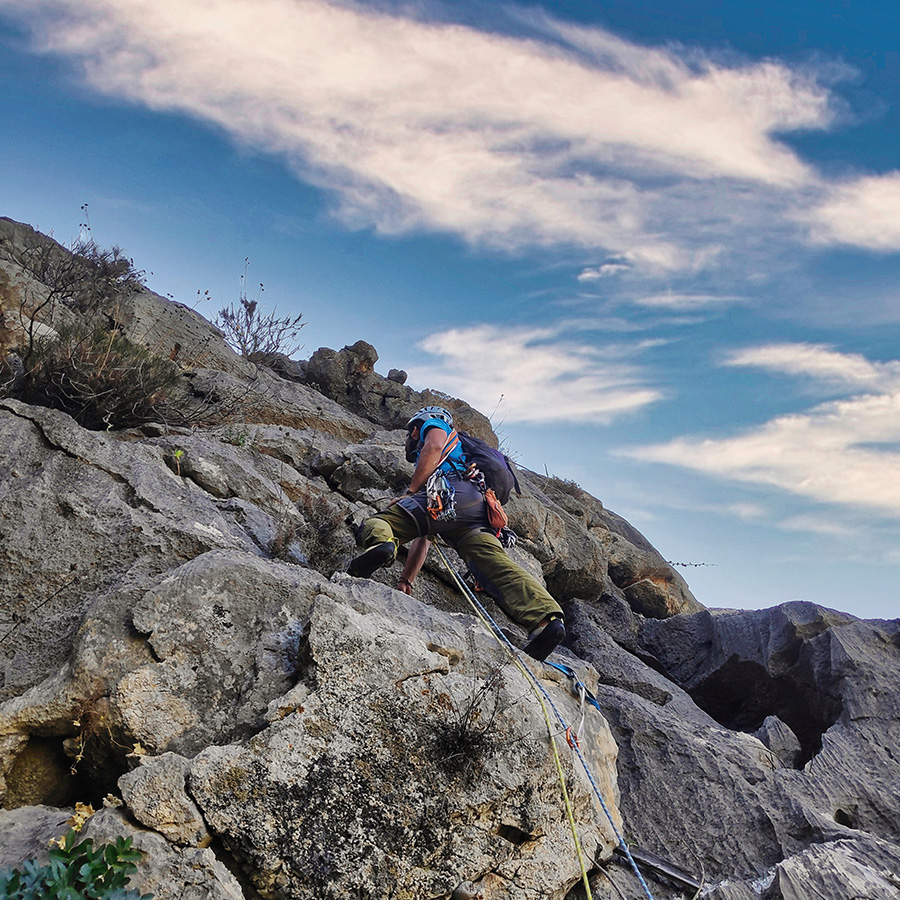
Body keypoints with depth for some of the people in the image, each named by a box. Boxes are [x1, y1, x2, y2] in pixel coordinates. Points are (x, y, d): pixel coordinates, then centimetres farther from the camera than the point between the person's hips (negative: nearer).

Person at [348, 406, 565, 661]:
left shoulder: (434, 426, 30)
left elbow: (435, 447, 0)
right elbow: (422, 537, 41)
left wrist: (410, 492, 0)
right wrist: (406, 580, 35)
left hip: (450, 493, -7)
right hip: (477, 515, 7)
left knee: (374, 525, -4)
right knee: (498, 566, -17)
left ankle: (381, 542, -41)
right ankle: (545, 618, -40)